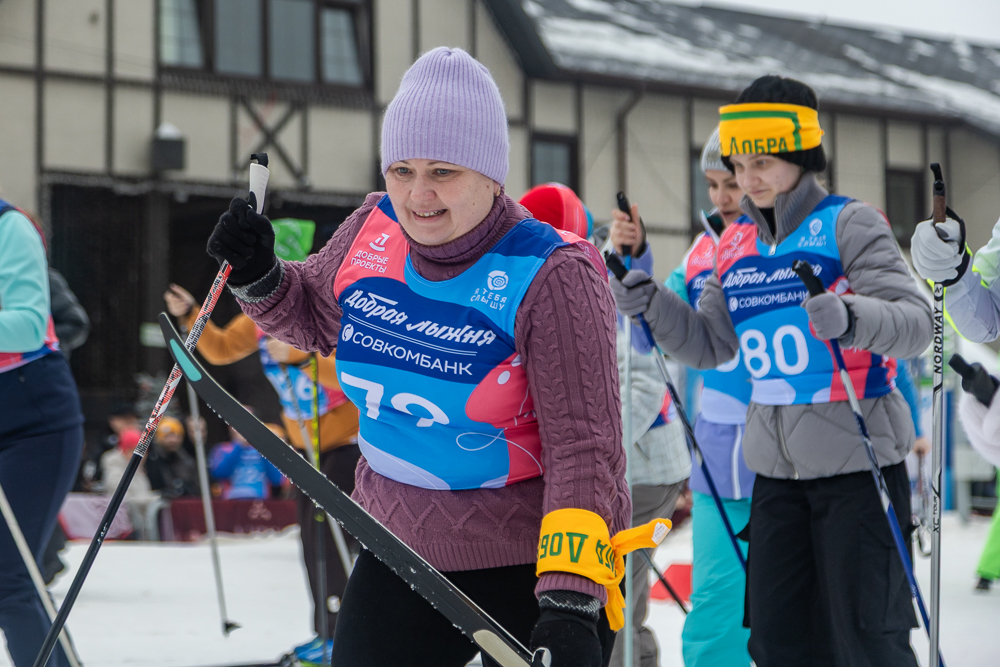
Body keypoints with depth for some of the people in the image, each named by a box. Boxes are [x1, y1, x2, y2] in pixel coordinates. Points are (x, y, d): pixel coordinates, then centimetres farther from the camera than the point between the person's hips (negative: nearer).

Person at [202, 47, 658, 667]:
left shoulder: (550, 277, -19)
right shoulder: (374, 231, -3)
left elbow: (584, 447, -22)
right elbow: (315, 316, 19)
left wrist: (571, 598, -33)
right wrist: (258, 277, -2)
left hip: (532, 565, -5)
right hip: (399, 554, 5)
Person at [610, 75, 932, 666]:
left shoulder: (850, 225, -8)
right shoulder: (736, 244, 10)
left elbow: (917, 323, -17)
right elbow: (710, 345, 14)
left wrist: (851, 318, -37)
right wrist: (654, 305, -4)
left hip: (857, 460, -6)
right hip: (776, 468, 6)